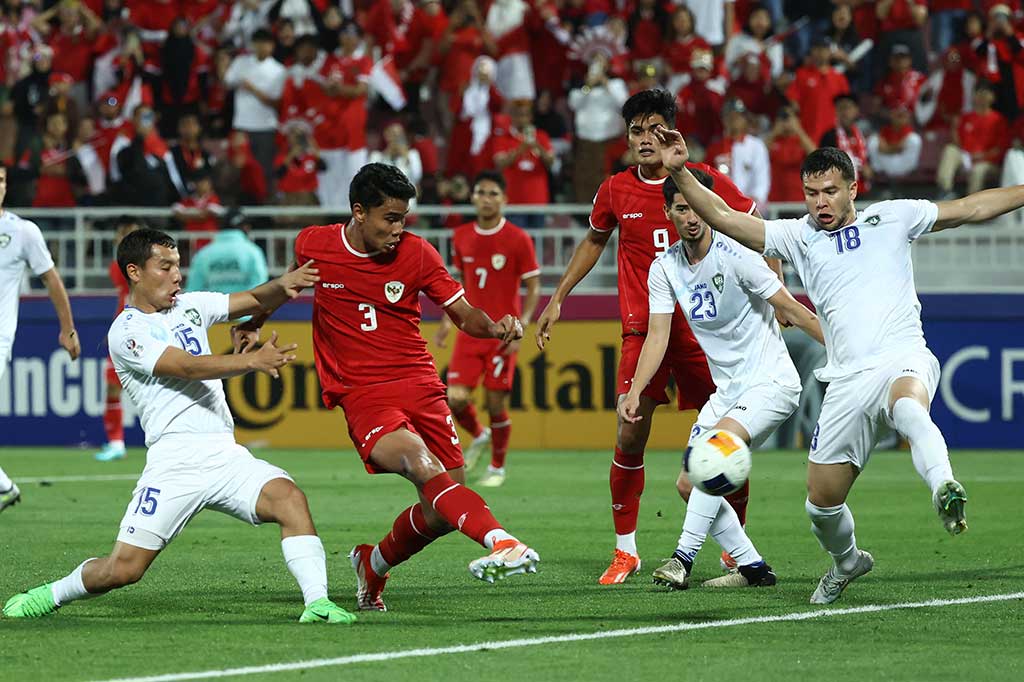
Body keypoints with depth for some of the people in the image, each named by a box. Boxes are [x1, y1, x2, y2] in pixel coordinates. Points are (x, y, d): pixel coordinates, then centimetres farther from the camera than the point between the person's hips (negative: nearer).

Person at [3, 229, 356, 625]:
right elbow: (190, 368, -17)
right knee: (123, 569, -7)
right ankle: (50, 595, 19)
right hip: (175, 462, -5)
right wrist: (252, 361, -30)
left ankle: (317, 603, -25)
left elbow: (254, 301, 14)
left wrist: (282, 286, -10)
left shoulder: (189, 306, 18)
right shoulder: (127, 332, -4)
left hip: (226, 455, 5)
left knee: (290, 499, -23)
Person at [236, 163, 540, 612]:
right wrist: (254, 323, 26)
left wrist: (495, 328, -16)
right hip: (362, 395, -3)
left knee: (442, 513, -4)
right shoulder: (313, 245, 1)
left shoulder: (416, 253, 1)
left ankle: (373, 564, 26)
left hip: (420, 385, 3)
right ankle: (499, 543, -51)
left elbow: (462, 314, 3)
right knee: (419, 460, -33)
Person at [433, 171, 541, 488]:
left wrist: (520, 327, -15)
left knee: (496, 404, -3)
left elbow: (533, 287, -4)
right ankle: (479, 436, 25)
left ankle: (498, 467, 19)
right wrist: (447, 320, 8)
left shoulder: (518, 239, -8)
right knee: (456, 399, -8)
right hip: (470, 330, 4)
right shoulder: (462, 237, 5)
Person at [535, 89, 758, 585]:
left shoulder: (705, 181, -4)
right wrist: (558, 298, 21)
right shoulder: (615, 191, 3)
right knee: (630, 436, -9)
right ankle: (625, 550, 4)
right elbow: (594, 241, 23)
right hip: (642, 327, 1)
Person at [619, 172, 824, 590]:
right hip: (728, 391, 8)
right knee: (689, 485, 1)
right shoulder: (665, 269, 2)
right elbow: (657, 337, 2)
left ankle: (684, 557, -30)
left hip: (771, 382, -8)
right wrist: (634, 393, -11)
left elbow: (793, 310, -12)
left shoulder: (734, 255, -16)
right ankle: (753, 567, 11)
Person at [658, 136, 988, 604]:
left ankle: (945, 492, -59)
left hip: (903, 359, -3)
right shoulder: (797, 236, 13)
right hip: (847, 381, 3)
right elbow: (723, 218, 6)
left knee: (909, 407, -41)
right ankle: (846, 562, 33)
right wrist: (680, 172, -5)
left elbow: (970, 209, 18)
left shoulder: (891, 218, 12)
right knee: (822, 500, 4)